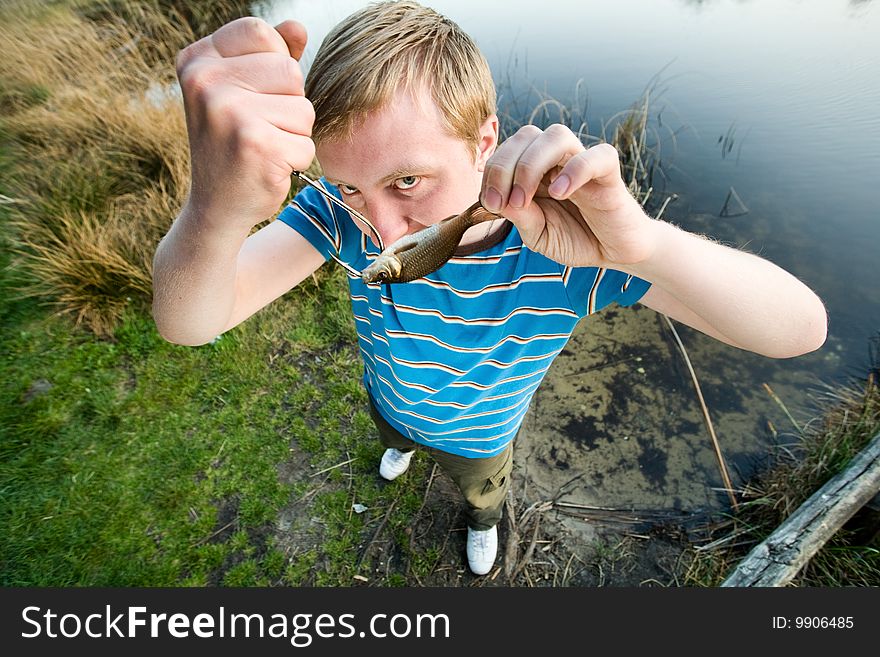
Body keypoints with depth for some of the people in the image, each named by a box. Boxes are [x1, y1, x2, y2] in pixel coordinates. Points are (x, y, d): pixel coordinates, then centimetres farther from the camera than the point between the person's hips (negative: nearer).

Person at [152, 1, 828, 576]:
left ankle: (482, 518, 75)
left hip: (481, 433, 0)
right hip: (390, 403, 2)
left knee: (483, 489, 34)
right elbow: (189, 322, -41)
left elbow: (800, 328, -37)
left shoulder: (569, 231, -39)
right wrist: (216, 210, -66)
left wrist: (642, 241, -60)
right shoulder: (345, 208, -34)